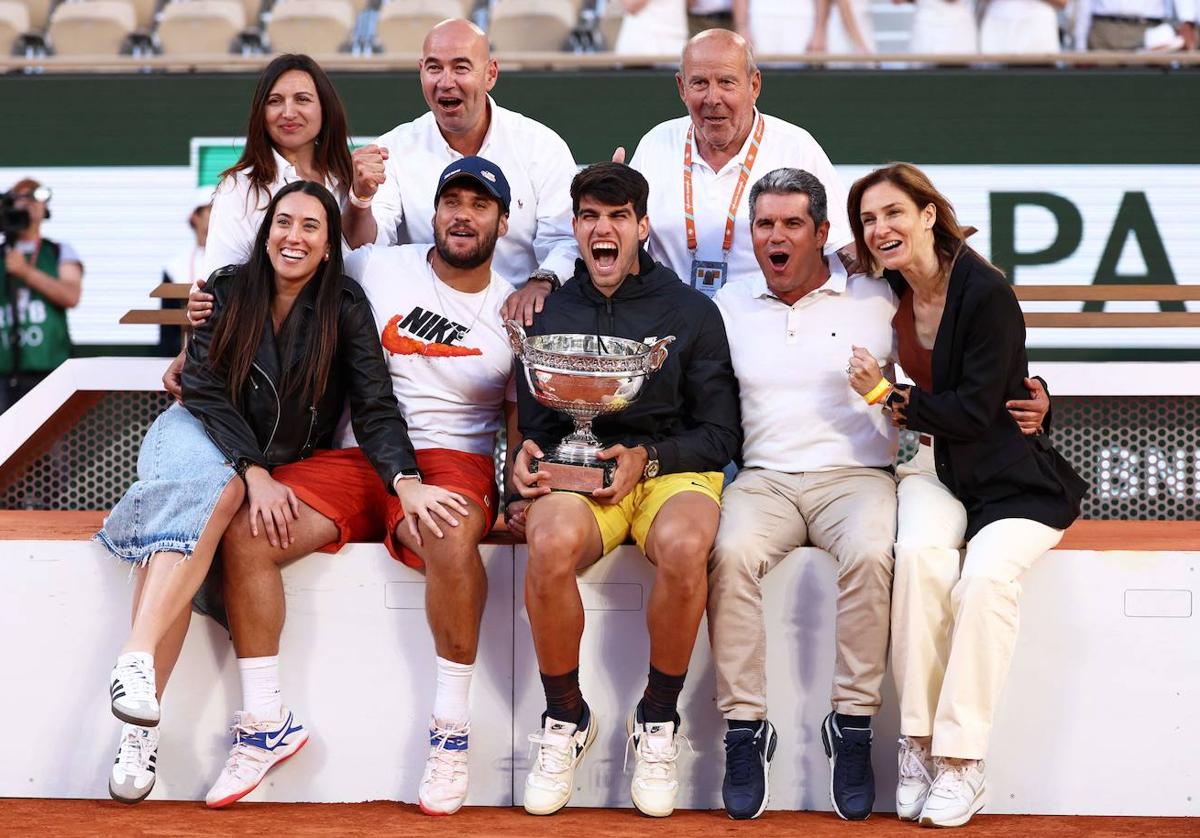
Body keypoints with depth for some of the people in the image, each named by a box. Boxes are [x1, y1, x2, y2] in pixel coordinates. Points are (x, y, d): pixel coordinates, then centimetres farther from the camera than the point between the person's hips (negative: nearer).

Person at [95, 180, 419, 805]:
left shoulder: (345, 309, -3)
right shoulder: (227, 293, -1)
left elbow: (375, 404, -11)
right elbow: (206, 392, -8)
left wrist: (405, 480, -30)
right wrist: (254, 472, -23)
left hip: (280, 464, 0)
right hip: (200, 436, 0)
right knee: (217, 491, -36)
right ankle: (139, 656, -50)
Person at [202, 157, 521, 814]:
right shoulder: (374, 269, 9)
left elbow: (524, 422, 13)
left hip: (451, 458, -2)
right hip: (351, 458, 2)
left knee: (449, 535, -38)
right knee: (243, 534, -22)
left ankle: (451, 731, -25)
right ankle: (262, 723, -11)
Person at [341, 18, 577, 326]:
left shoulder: (544, 146, 1)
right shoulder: (394, 150, 2)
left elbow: (565, 242, -6)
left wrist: (542, 283, -28)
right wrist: (362, 197, -28)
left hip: (518, 322, -1)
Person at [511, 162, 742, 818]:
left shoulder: (691, 311, 9)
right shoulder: (551, 314, 14)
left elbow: (720, 433, 6)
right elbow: (533, 425, 17)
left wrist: (647, 458, -10)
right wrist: (524, 461, -8)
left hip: (672, 467, -1)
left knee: (683, 545, -38)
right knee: (550, 542, -36)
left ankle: (657, 724, -14)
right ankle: (566, 721, -12)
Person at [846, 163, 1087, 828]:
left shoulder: (986, 293, -15)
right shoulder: (894, 293, 6)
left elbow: (976, 412, -17)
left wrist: (888, 395, -11)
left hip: (1012, 478, -4)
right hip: (935, 467, 4)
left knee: (986, 574, -32)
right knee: (919, 554, -29)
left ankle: (961, 762, -24)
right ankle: (916, 744, -25)